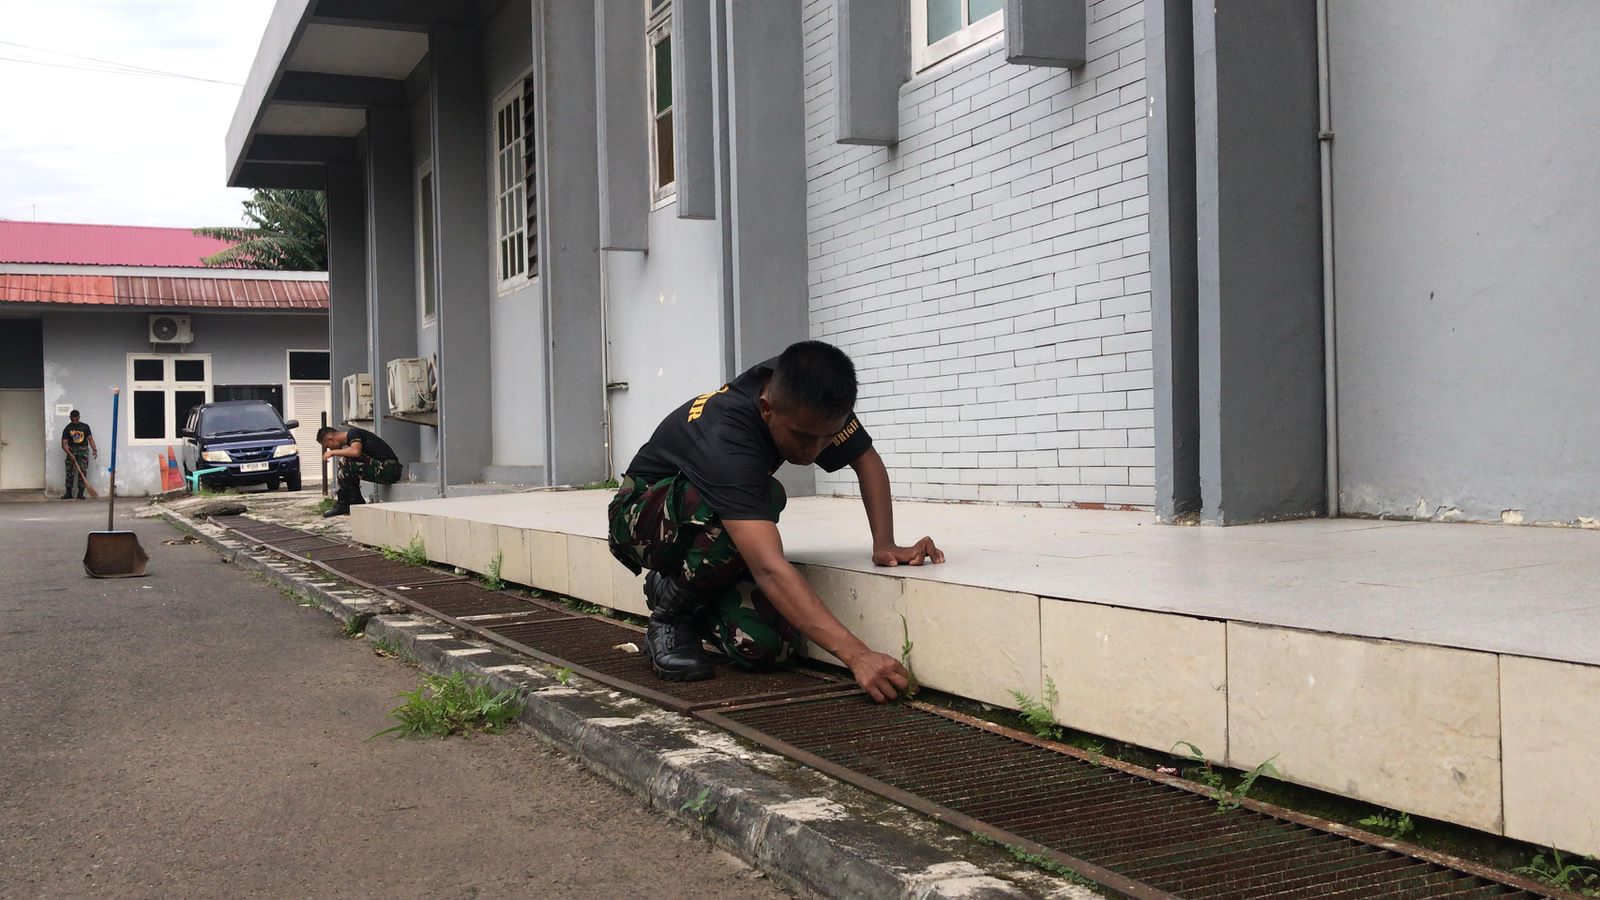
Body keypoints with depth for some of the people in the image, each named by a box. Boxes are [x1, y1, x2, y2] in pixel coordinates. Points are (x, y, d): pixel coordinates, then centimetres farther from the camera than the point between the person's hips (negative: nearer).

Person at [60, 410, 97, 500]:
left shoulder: (85, 427, 6)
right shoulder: (67, 429, 1)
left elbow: (90, 439, 9)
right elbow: (64, 444, -5)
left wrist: (94, 449, -8)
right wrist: (70, 454, -19)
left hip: (83, 450, 0)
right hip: (71, 451, 0)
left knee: (82, 472, -8)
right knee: (69, 471, -3)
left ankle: (80, 493, -6)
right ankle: (69, 493, 4)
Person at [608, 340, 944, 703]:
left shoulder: (807, 397, -19)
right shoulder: (725, 440, -39)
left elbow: (867, 461, -2)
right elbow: (770, 569, -47)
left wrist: (884, 545, -19)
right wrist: (857, 656, -52)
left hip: (712, 540, 6)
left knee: (762, 645, -23)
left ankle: (696, 609, 11)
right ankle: (671, 610, -12)